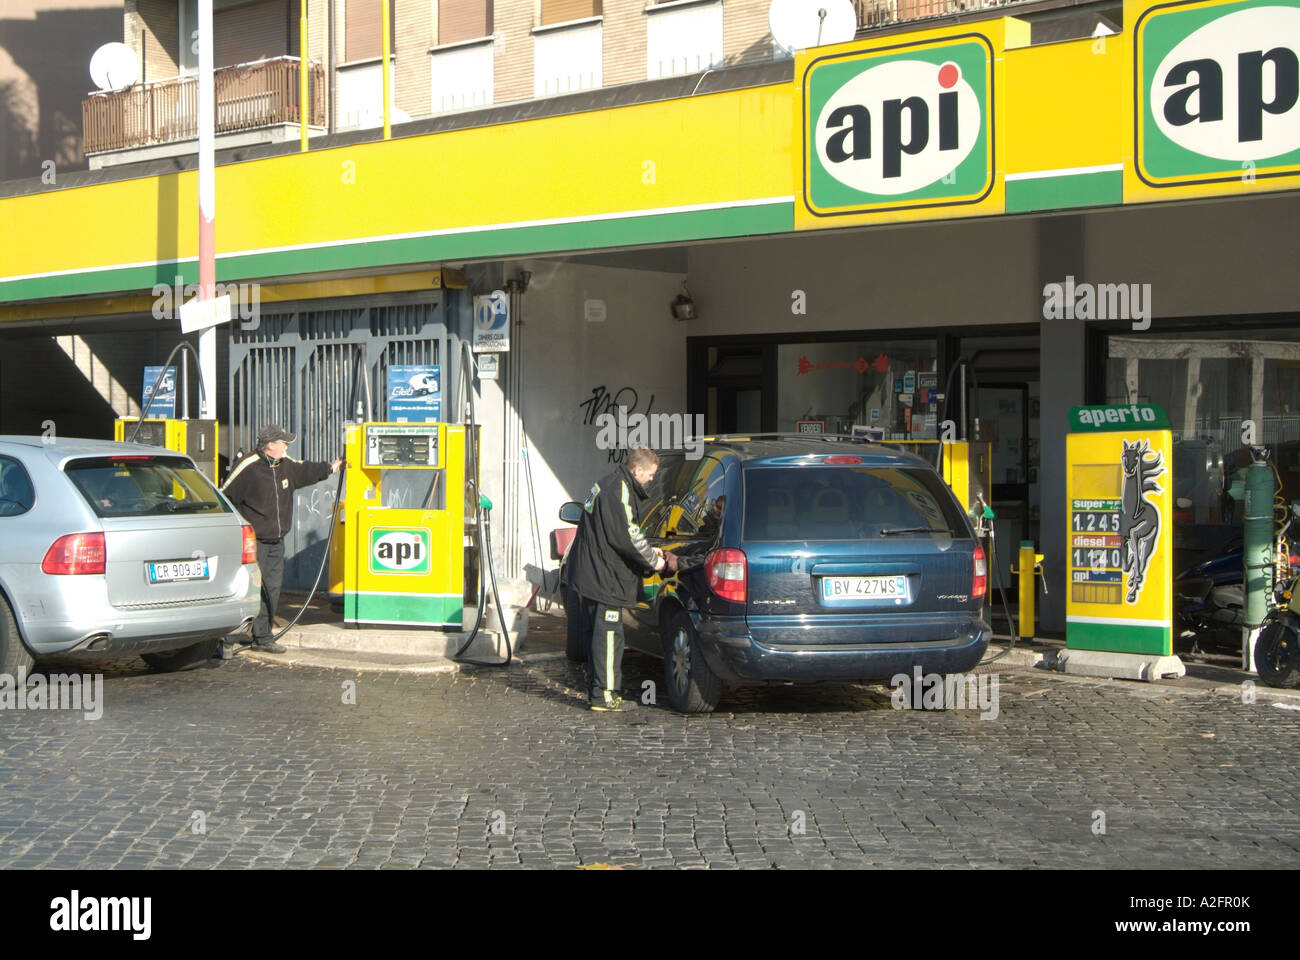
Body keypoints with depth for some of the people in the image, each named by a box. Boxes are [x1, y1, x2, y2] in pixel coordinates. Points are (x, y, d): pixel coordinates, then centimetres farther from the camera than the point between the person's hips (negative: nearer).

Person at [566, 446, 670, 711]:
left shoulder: (605, 485, 15)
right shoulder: (619, 492, -18)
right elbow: (627, 537, -20)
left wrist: (649, 551, 17)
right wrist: (652, 560, -7)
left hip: (588, 571, 11)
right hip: (604, 577, -11)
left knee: (599, 634, 16)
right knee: (609, 634, -6)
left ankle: (596, 690, 23)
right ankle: (604, 695, -3)